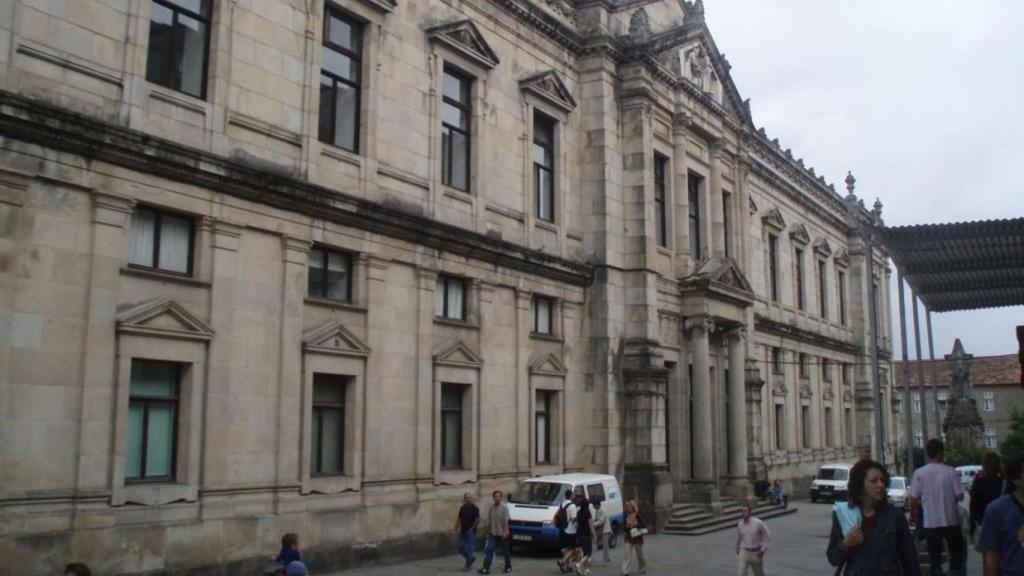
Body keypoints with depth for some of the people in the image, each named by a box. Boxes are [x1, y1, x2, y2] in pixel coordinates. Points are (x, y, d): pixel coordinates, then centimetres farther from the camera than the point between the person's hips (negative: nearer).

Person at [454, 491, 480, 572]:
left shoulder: (475, 508, -9)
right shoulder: (462, 508, 9)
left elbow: (478, 520, -14)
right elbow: (459, 519, 12)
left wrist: (471, 528, -11)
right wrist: (456, 528, 1)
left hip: (470, 532, -6)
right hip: (463, 531, 6)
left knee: (470, 548, -2)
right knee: (461, 548, 5)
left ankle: (468, 565, 9)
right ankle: (472, 557, 28)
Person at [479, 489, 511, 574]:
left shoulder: (504, 507, -10)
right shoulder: (492, 507, 7)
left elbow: (506, 520, -15)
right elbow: (489, 520, 13)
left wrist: (505, 532, -21)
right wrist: (488, 531, 14)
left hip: (502, 533, -4)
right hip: (493, 533, 5)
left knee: (506, 551, 9)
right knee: (489, 550, -5)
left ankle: (508, 567, 23)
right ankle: (486, 568, -8)